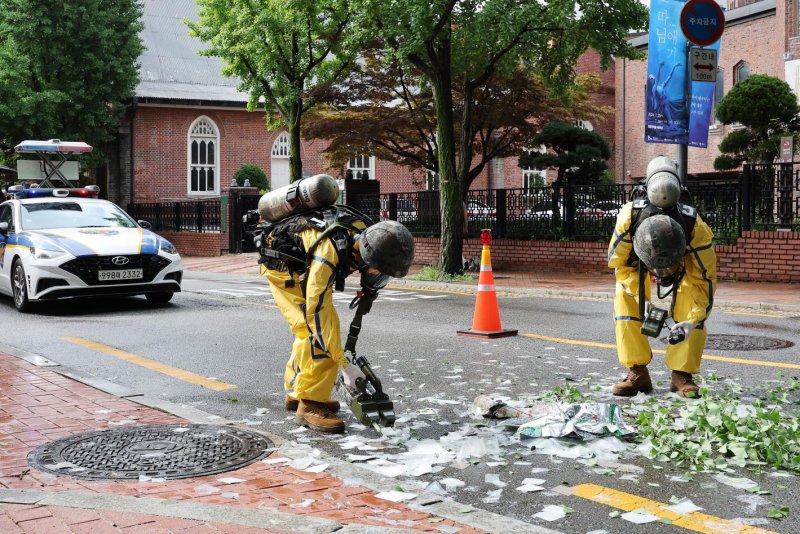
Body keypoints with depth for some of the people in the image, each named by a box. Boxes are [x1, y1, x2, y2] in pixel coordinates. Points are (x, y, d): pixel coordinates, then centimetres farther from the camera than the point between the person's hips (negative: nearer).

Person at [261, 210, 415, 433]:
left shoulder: (367, 233, -19)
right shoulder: (328, 255, -41)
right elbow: (317, 313, -38)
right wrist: (344, 364, -36)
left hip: (304, 268, 8)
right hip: (283, 266, -8)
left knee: (308, 331, 12)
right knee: (316, 330, -19)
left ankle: (296, 393, 25)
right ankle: (310, 405, -15)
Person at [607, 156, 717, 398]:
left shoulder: (696, 228, -42)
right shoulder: (629, 218, -40)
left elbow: (705, 279, -29)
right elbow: (619, 264, -21)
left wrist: (690, 322, -39)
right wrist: (647, 300, -30)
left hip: (687, 267, -1)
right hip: (640, 268, 1)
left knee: (693, 306, -25)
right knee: (624, 299, -21)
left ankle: (682, 375, -11)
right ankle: (637, 374, -12)